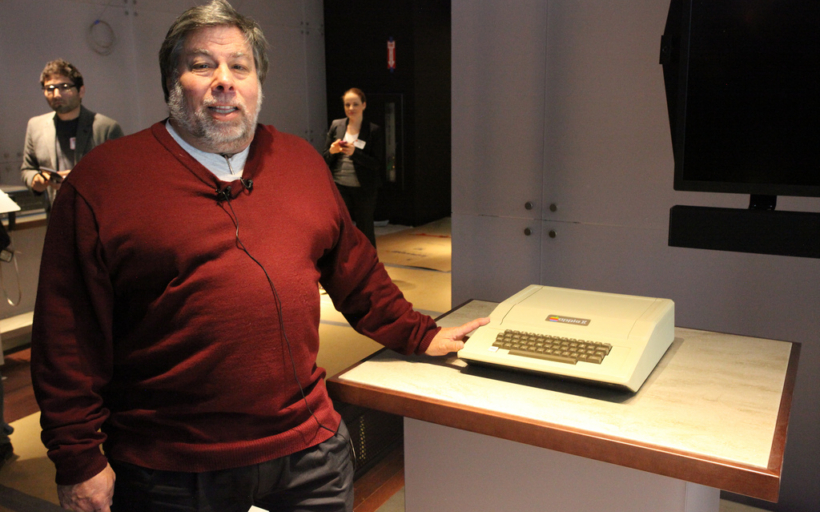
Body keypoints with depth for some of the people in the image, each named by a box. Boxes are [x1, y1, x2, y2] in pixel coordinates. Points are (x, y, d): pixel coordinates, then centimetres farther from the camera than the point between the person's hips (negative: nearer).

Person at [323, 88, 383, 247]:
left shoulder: (374, 130, -2)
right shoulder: (336, 126, 6)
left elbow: (377, 164, -7)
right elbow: (324, 159, 9)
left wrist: (354, 153, -20)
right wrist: (332, 151, -13)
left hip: (364, 188, -2)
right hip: (340, 187, 2)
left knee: (365, 229, 6)